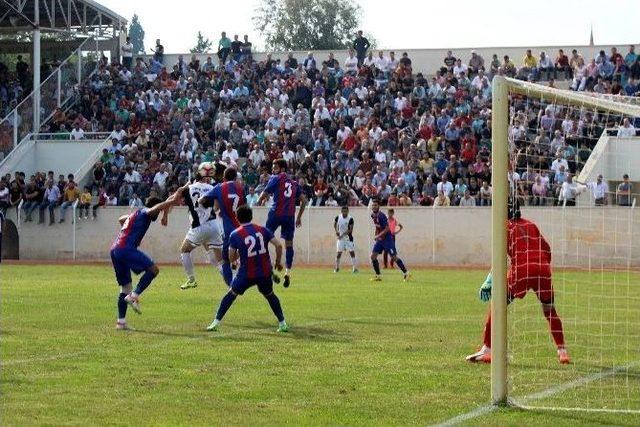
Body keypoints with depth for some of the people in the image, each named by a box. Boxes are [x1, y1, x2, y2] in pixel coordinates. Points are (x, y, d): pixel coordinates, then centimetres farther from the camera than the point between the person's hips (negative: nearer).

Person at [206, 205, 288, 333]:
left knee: (231, 294, 15)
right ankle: (282, 324, 20)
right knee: (270, 296, 24)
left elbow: (231, 258, 0)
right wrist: (278, 261, 12)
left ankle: (216, 322, 12)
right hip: (265, 273, 2)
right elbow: (278, 245, -3)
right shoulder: (262, 230, 3)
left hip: (247, 274, -2)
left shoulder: (235, 235, -4)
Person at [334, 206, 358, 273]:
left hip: (348, 238, -2)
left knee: (352, 252, -6)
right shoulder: (338, 217, -4)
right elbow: (335, 224, 17)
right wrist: (336, 231, 1)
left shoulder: (350, 219, -14)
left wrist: (343, 235, -23)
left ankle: (355, 268, -3)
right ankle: (337, 268, 16)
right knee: (338, 253, 2)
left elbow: (350, 230, -17)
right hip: (340, 238, 2)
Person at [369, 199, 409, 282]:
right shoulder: (373, 215, 5)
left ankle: (406, 273, 2)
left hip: (387, 239, -8)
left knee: (394, 257, -8)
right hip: (379, 239, 8)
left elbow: (387, 228, -21)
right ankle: (377, 276, 7)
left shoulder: (381, 216, -19)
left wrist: (378, 235, -26)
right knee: (373, 256, -1)